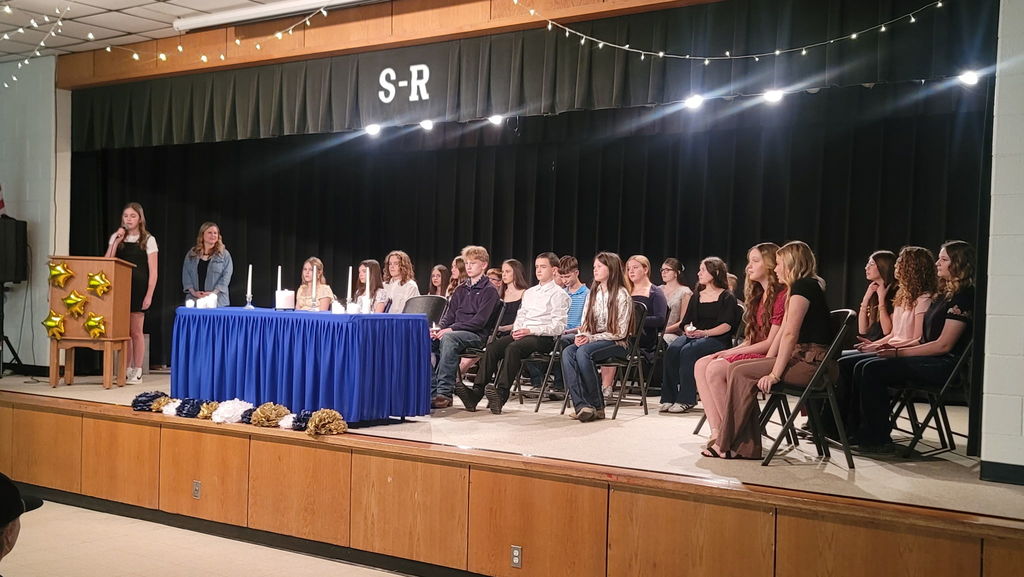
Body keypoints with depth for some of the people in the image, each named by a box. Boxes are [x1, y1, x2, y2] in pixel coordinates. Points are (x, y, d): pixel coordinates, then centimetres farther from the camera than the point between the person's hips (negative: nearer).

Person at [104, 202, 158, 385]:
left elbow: (153, 271, -3)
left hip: (139, 289, -4)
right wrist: (116, 241, -4)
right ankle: (126, 370, 13)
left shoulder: (148, 240, 0)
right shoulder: (116, 237, 11)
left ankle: (137, 372, 6)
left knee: (135, 331, -1)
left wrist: (149, 295, -11)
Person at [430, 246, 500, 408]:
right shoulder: (461, 289, 22)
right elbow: (450, 314, 19)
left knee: (448, 338, -37)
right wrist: (439, 327, -5)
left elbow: (480, 320, -11)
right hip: (455, 332, 6)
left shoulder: (489, 290, 0)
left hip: (476, 335, -6)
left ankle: (445, 392, -39)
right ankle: (431, 391, -24)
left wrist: (451, 329, -19)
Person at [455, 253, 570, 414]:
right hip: (522, 334, 6)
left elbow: (558, 327, -7)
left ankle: (502, 393, -46)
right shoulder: (529, 293, 27)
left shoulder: (559, 294, 3)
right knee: (492, 346, -21)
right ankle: (477, 392, -32)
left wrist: (530, 330, -16)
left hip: (543, 338, -6)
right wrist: (516, 330, 2)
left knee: (513, 347, -35)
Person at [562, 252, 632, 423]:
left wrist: (592, 338, -16)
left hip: (615, 343, -6)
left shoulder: (621, 294, -5)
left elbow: (620, 332, -10)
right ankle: (580, 405, -36)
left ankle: (597, 406, -24)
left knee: (583, 352, -35)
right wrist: (580, 336, -6)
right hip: (591, 341, 6)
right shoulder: (592, 293, 16)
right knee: (567, 352, -27)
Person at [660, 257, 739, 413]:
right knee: (672, 349, -28)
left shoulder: (727, 297, 4)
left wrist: (704, 333, -21)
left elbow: (727, 325, -8)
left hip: (718, 340, -5)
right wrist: (688, 330, -7)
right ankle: (669, 397, -27)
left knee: (688, 351, -35)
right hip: (693, 337, 5)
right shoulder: (696, 296, 22)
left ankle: (686, 400, -31)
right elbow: (686, 321, 18)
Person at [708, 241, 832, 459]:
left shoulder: (803, 286, -10)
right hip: (801, 357, 10)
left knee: (741, 373, -16)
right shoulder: (806, 286, 22)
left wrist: (774, 374, -19)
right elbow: (783, 334, 18)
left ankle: (724, 445, -10)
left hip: (812, 363, -10)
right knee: (737, 370, -1)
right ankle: (746, 447, -7)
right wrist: (766, 365, 11)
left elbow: (790, 334, -18)